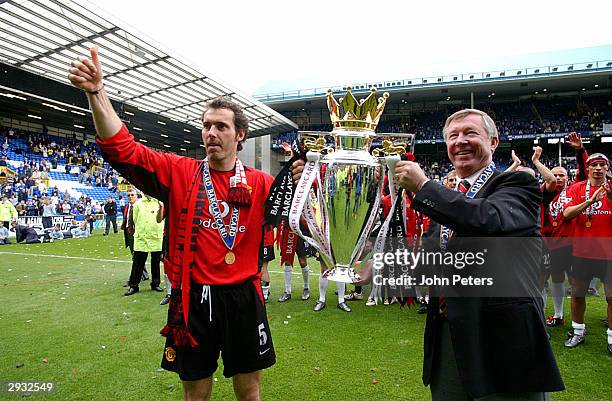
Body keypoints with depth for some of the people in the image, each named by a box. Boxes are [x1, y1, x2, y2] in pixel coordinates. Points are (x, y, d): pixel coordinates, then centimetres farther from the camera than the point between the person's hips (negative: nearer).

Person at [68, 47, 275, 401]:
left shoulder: (260, 183, 0)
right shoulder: (179, 172, -1)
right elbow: (123, 149, -9)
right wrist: (97, 93, -20)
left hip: (244, 297, 0)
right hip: (193, 298, 0)